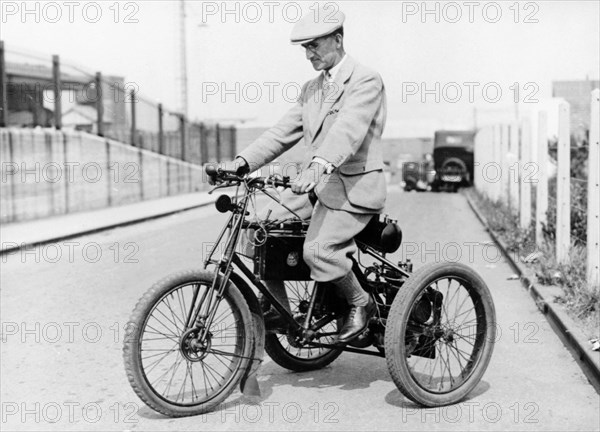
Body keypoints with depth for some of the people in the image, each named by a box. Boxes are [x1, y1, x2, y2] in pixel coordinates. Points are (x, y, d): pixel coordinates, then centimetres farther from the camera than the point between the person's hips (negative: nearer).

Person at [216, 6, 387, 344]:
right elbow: (283, 133, 9)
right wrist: (242, 162, -6)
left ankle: (361, 304, -2)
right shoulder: (311, 89, 17)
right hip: (314, 184, 8)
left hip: (353, 187, -8)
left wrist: (319, 165, -45)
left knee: (317, 249, -27)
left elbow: (348, 129, -27)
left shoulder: (366, 81, -9)